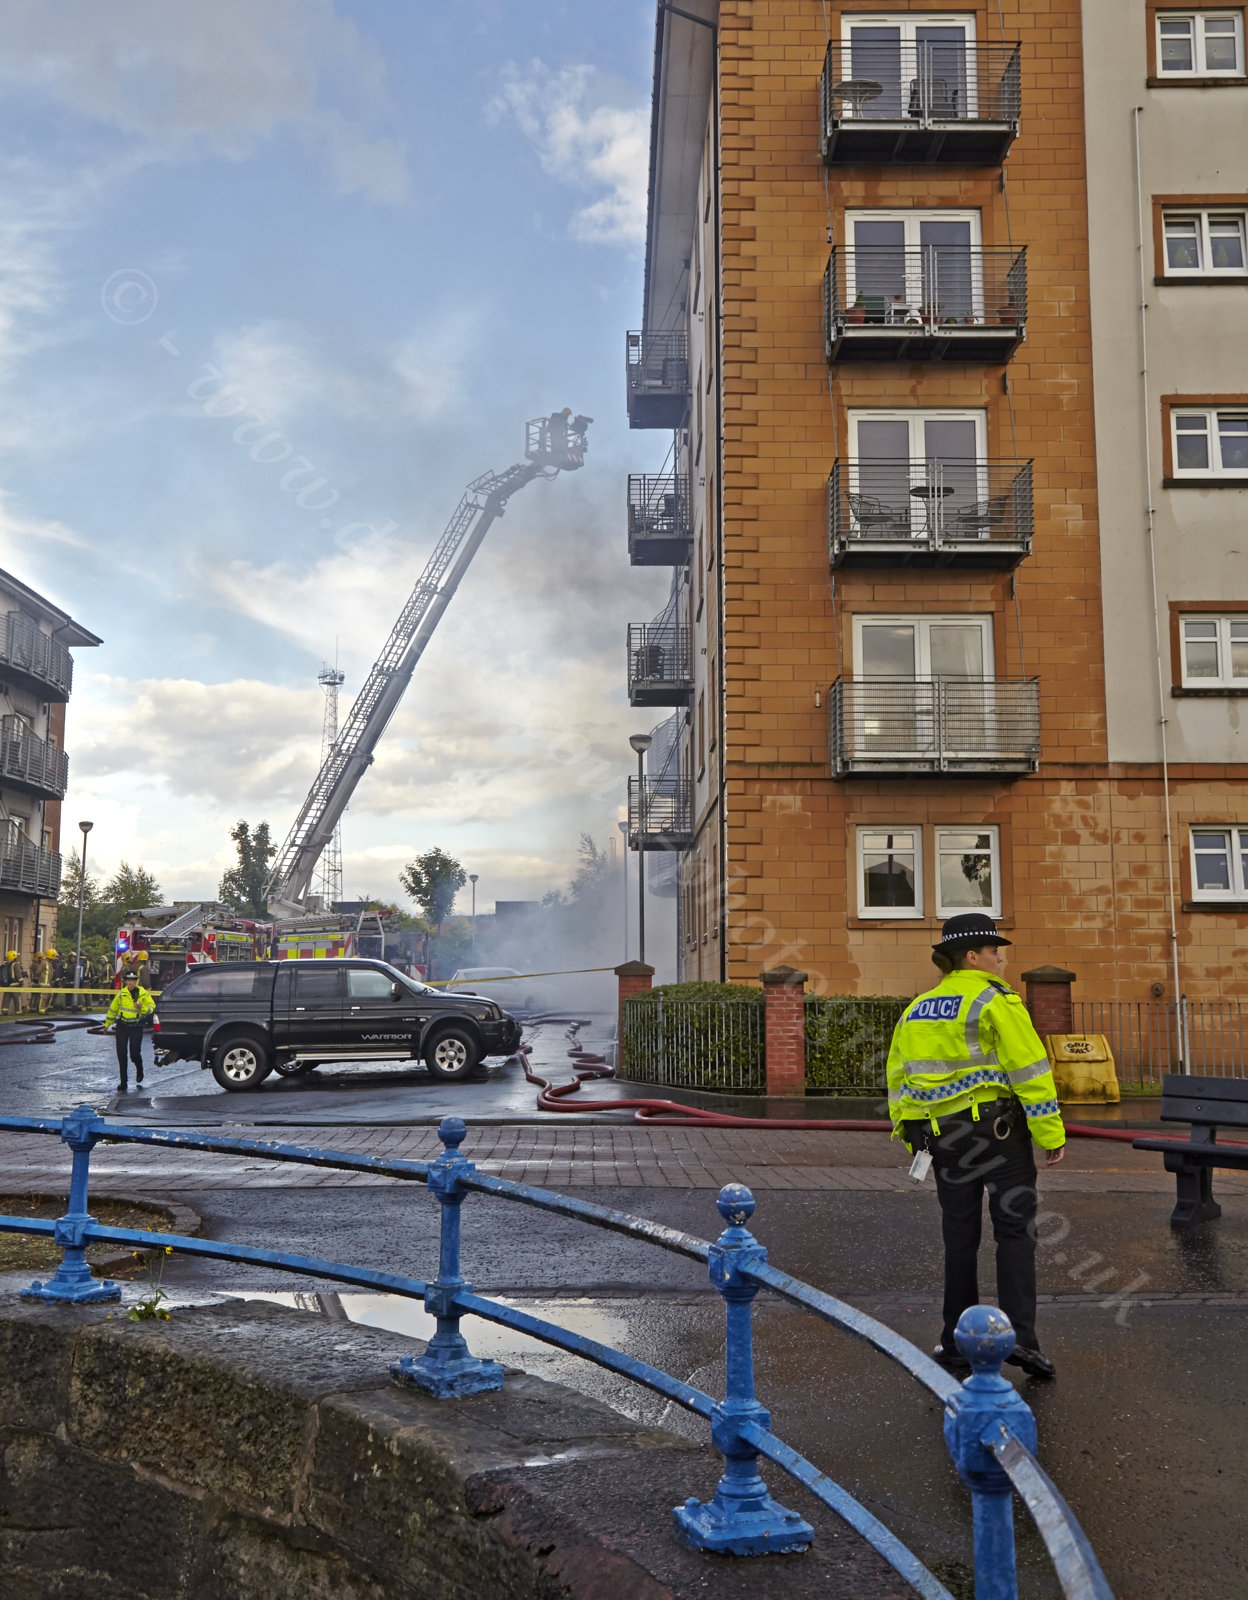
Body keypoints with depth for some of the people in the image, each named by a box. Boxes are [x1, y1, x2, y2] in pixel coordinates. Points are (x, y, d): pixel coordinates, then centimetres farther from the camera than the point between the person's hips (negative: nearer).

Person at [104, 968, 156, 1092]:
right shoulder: (121, 994, 5)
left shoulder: (143, 994, -2)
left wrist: (142, 1008, -21)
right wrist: (107, 1024, 22)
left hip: (136, 1027, -2)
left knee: (135, 1054, -4)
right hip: (122, 1026, 2)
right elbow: (113, 1009, 16)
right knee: (121, 1055, -1)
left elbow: (152, 1007, -2)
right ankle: (122, 1084, 6)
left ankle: (139, 1077, 27)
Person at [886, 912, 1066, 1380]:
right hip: (998, 1126, -6)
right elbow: (1029, 1069, -13)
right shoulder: (994, 1000, -8)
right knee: (1015, 1229, 1)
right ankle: (1018, 1336, -7)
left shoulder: (916, 1009, 13)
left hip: (942, 1134, 6)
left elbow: (899, 1077, 17)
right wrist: (1051, 1133, -10)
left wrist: (908, 1133, 23)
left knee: (959, 1237, 12)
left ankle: (957, 1344, 16)